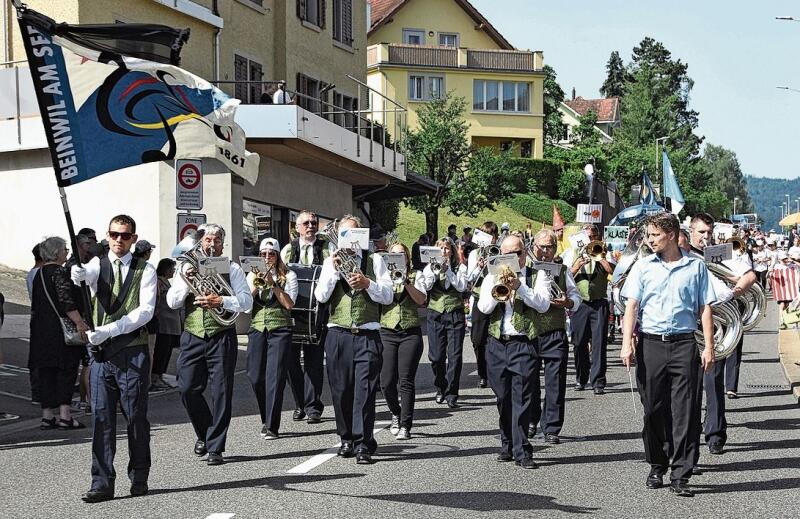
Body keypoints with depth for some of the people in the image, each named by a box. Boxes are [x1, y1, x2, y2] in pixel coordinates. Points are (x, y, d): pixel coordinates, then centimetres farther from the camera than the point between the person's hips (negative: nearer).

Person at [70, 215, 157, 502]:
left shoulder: (145, 271, 3)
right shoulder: (98, 265, 8)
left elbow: (146, 311, -9)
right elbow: (84, 275, -16)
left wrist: (109, 330, -20)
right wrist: (78, 273, -42)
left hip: (132, 352, -2)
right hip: (101, 352, 2)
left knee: (136, 416, 4)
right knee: (101, 417, 0)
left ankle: (139, 478, 17)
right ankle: (102, 483, 3)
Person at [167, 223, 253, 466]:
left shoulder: (232, 269, 7)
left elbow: (247, 302, -2)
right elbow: (171, 301, 5)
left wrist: (221, 301, -17)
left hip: (222, 337, -2)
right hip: (192, 337, 2)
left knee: (221, 392, -3)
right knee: (187, 389, -3)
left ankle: (215, 448, 3)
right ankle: (204, 433, 22)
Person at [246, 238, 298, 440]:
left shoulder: (288, 276, 6)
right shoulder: (253, 275, 14)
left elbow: (289, 304, -6)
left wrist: (273, 284, -9)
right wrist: (257, 285, -10)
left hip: (280, 330, -3)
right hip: (257, 329, 3)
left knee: (275, 377, -9)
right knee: (255, 376, 0)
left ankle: (271, 426, -8)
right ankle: (266, 418, 21)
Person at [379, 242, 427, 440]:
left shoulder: (416, 275, 10)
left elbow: (421, 300, -6)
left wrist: (406, 282, -17)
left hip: (411, 333, -1)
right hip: (387, 333, 1)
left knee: (406, 381, -7)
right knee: (387, 382, -4)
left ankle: (405, 425, -2)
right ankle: (396, 413, 23)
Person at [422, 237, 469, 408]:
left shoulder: (459, 267, 5)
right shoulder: (429, 267, 9)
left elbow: (461, 287, -10)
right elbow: (426, 286, -6)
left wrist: (448, 269, -11)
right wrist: (434, 270, -14)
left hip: (455, 315, -1)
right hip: (435, 315, 1)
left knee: (454, 355, -6)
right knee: (436, 356, 2)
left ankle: (451, 394, -2)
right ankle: (440, 389, 23)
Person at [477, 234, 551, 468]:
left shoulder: (536, 277, 5)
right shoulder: (493, 277, 11)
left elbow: (543, 305, -10)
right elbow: (484, 308, -2)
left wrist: (520, 287, -19)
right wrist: (499, 287, -15)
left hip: (523, 345, -3)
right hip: (497, 344, 3)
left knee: (522, 398, -8)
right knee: (503, 398, 8)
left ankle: (522, 451, -7)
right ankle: (508, 445, 20)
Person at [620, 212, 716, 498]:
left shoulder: (696, 266, 6)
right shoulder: (643, 266, 8)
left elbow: (704, 309, 8)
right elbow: (631, 306, 4)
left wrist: (708, 346, 1)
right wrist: (627, 343, -7)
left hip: (683, 345, -1)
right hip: (650, 344, 1)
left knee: (684, 412, -5)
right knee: (653, 409, 6)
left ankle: (680, 476, -2)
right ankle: (657, 467, 22)